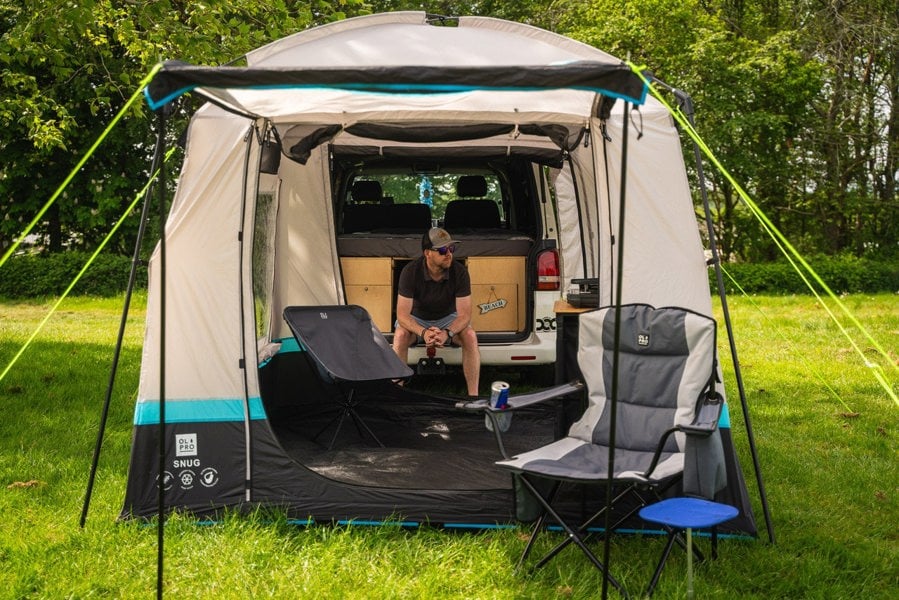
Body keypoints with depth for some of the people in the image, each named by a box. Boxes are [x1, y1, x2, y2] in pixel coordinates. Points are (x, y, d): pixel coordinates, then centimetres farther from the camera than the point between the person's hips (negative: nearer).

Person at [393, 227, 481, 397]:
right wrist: (423, 332, -45)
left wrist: (447, 333, -42)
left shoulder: (460, 272, -21)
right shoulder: (410, 271, -24)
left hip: (448, 319, 1)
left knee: (470, 336, -29)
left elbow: (464, 314, -22)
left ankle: (473, 395, -24)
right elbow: (402, 314, -26)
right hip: (416, 319, -1)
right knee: (400, 335, -33)